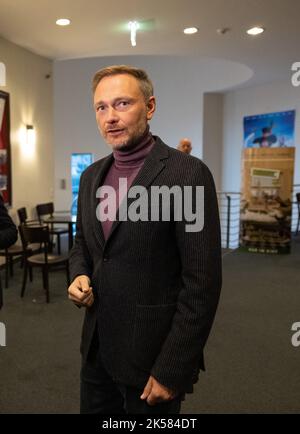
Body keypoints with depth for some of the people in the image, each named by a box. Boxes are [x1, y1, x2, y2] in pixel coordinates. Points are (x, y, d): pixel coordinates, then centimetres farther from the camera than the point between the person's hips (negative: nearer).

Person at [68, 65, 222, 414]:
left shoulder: (188, 173, -16)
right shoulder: (91, 176, 5)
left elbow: (202, 282, -17)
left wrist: (172, 371, -16)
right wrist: (79, 276, -5)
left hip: (152, 353, -6)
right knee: (92, 409, 23)